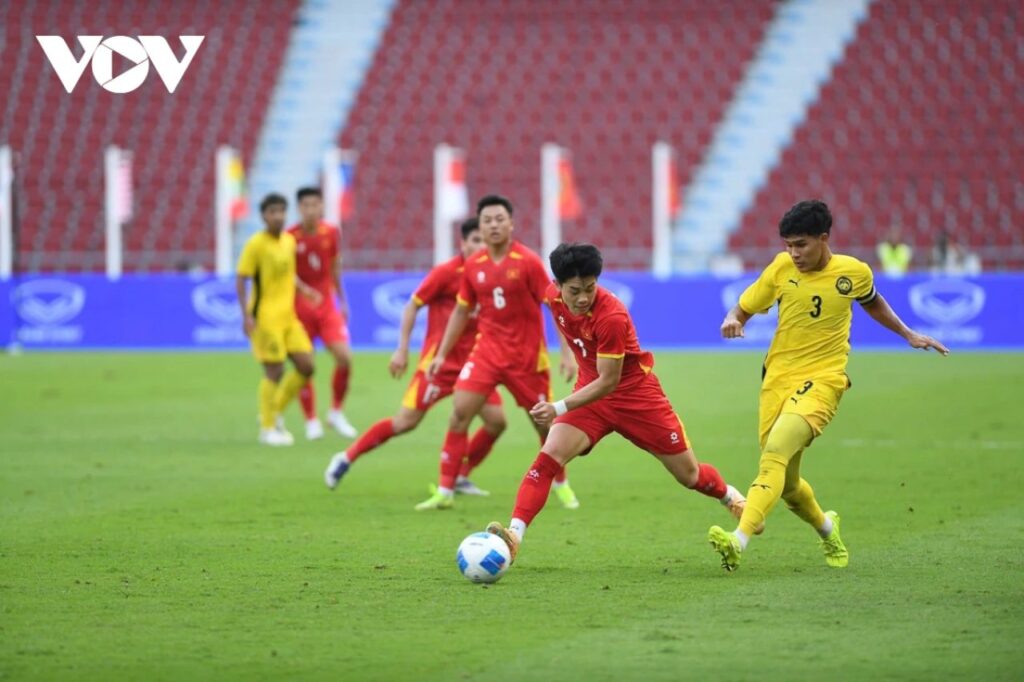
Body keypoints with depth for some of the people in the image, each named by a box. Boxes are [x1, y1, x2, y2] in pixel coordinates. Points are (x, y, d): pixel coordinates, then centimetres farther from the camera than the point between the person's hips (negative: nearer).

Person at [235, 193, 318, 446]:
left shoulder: (289, 241, 10)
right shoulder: (256, 244, -11)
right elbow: (241, 280, -12)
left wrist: (304, 290, 7)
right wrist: (246, 315, -19)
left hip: (288, 316, 7)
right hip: (266, 317, -7)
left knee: (306, 367, 3)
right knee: (275, 372, -6)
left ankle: (275, 412, 20)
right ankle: (268, 428, 7)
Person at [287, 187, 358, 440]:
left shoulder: (332, 233, 1)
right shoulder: (290, 237, -10)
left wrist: (342, 302, 18)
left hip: (327, 306, 2)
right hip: (299, 306, -2)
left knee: (344, 358, -11)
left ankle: (336, 413, 8)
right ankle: (312, 421, 13)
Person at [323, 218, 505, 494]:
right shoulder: (446, 272, -10)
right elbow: (412, 306, -6)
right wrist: (402, 349, -10)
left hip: (471, 363, 5)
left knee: (496, 420, -7)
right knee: (406, 421, -9)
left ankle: (460, 478, 9)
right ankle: (346, 458, 8)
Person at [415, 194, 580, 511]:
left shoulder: (528, 262, -10)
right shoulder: (473, 265, 2)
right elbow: (461, 310, 14)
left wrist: (567, 353, -13)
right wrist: (442, 354, 12)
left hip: (526, 354, -3)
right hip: (487, 350, 3)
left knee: (544, 422, 7)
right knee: (460, 412, -11)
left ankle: (562, 485, 30)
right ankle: (444, 491, -6)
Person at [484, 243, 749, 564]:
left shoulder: (611, 316, -32)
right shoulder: (554, 296, -13)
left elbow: (608, 382, -29)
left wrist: (559, 408, -40)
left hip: (636, 394, -4)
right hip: (590, 391, 4)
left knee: (690, 475, 8)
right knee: (549, 456, -21)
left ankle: (732, 497, 41)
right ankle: (514, 535, -29)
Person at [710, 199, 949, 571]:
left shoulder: (855, 272, -1)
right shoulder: (782, 268, 0)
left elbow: (872, 302, 22)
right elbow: (744, 308, 9)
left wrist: (909, 335, 25)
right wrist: (732, 321, -13)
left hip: (821, 381, -3)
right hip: (778, 378, 4)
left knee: (776, 451, -28)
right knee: (786, 484, 8)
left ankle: (739, 540, -41)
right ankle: (826, 527, 41)